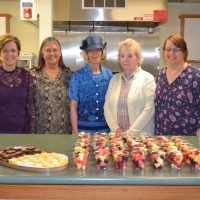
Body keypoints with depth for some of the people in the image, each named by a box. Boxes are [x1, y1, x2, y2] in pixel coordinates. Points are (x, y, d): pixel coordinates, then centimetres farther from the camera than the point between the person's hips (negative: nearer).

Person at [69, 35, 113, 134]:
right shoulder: (78, 75, -4)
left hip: (105, 128, 2)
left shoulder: (109, 75, 3)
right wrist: (76, 132, -6)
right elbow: (73, 106, -3)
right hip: (84, 128, -2)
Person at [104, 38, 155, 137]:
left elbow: (149, 109, -11)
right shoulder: (114, 79, 11)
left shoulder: (147, 78, -3)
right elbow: (107, 107, 7)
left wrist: (130, 132, -13)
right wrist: (116, 129, -5)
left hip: (140, 136, -3)